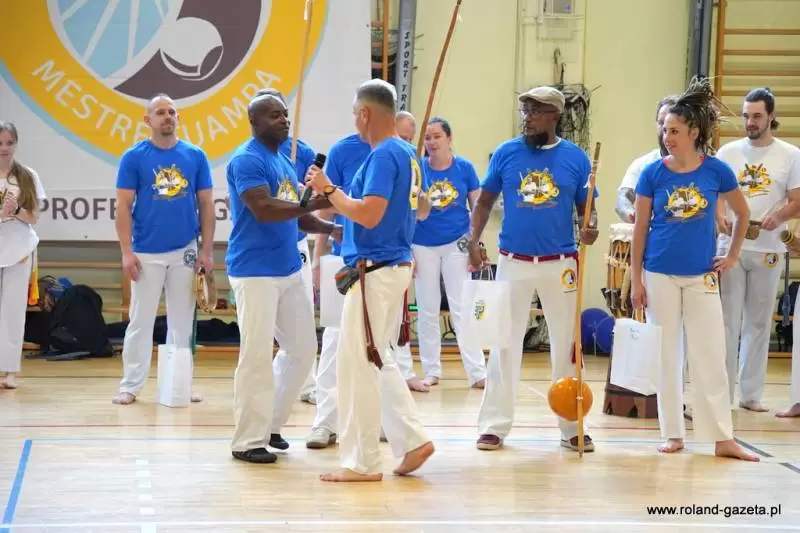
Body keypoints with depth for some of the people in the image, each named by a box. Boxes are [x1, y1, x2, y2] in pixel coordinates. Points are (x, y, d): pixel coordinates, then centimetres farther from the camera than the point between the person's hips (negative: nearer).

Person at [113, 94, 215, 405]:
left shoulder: (195, 156, 2)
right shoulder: (134, 157, -3)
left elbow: (206, 205, 5)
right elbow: (123, 206, -4)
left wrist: (206, 250, 0)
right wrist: (127, 252, -11)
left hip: (185, 252, 2)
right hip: (146, 253, -2)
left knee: (182, 321, 9)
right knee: (141, 321, 3)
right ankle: (131, 385, 10)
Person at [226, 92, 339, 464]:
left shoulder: (285, 160, 17)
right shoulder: (247, 160, -12)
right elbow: (263, 210, -24)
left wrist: (330, 228, 5)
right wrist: (314, 203, -30)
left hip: (290, 269, 9)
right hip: (255, 272, -9)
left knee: (303, 349, 12)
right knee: (257, 356, -7)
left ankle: (270, 423, 25)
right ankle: (248, 440, 2)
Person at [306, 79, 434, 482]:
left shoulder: (382, 155, -17)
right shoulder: (407, 153, 12)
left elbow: (369, 215, -25)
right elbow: (420, 208, 23)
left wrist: (328, 190, -13)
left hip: (375, 271, -10)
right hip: (397, 265, 10)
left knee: (358, 363, -3)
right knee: (375, 359, 19)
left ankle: (362, 462, 3)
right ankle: (413, 440, 16)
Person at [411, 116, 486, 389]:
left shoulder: (465, 167, -2)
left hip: (457, 245, -1)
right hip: (423, 247, 1)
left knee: (462, 309, -1)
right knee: (427, 311, 8)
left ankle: (477, 372, 0)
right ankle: (431, 371, 17)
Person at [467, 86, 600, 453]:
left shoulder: (576, 158, -1)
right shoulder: (505, 153, 0)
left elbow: (585, 208, 4)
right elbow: (485, 201, 6)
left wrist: (590, 227, -18)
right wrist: (473, 240, -7)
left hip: (560, 263, 0)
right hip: (513, 261, 0)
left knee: (565, 344, 7)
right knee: (505, 343, 5)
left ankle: (572, 427, 16)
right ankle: (494, 425, 12)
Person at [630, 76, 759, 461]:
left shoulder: (716, 171, -4)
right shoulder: (653, 173, -4)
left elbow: (743, 213, 12)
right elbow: (640, 229, 1)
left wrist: (732, 257, 7)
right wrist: (636, 280, -1)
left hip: (702, 276, 0)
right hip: (660, 275, 0)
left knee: (710, 356, 0)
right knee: (665, 356, 6)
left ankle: (722, 438, 5)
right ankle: (673, 434, 16)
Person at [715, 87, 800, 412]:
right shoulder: (728, 153, 6)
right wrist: (721, 217, -17)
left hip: (768, 250, 0)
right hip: (731, 247, 0)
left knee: (758, 323, 6)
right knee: (728, 322, -1)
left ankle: (750, 394, 13)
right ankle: (722, 393, 4)